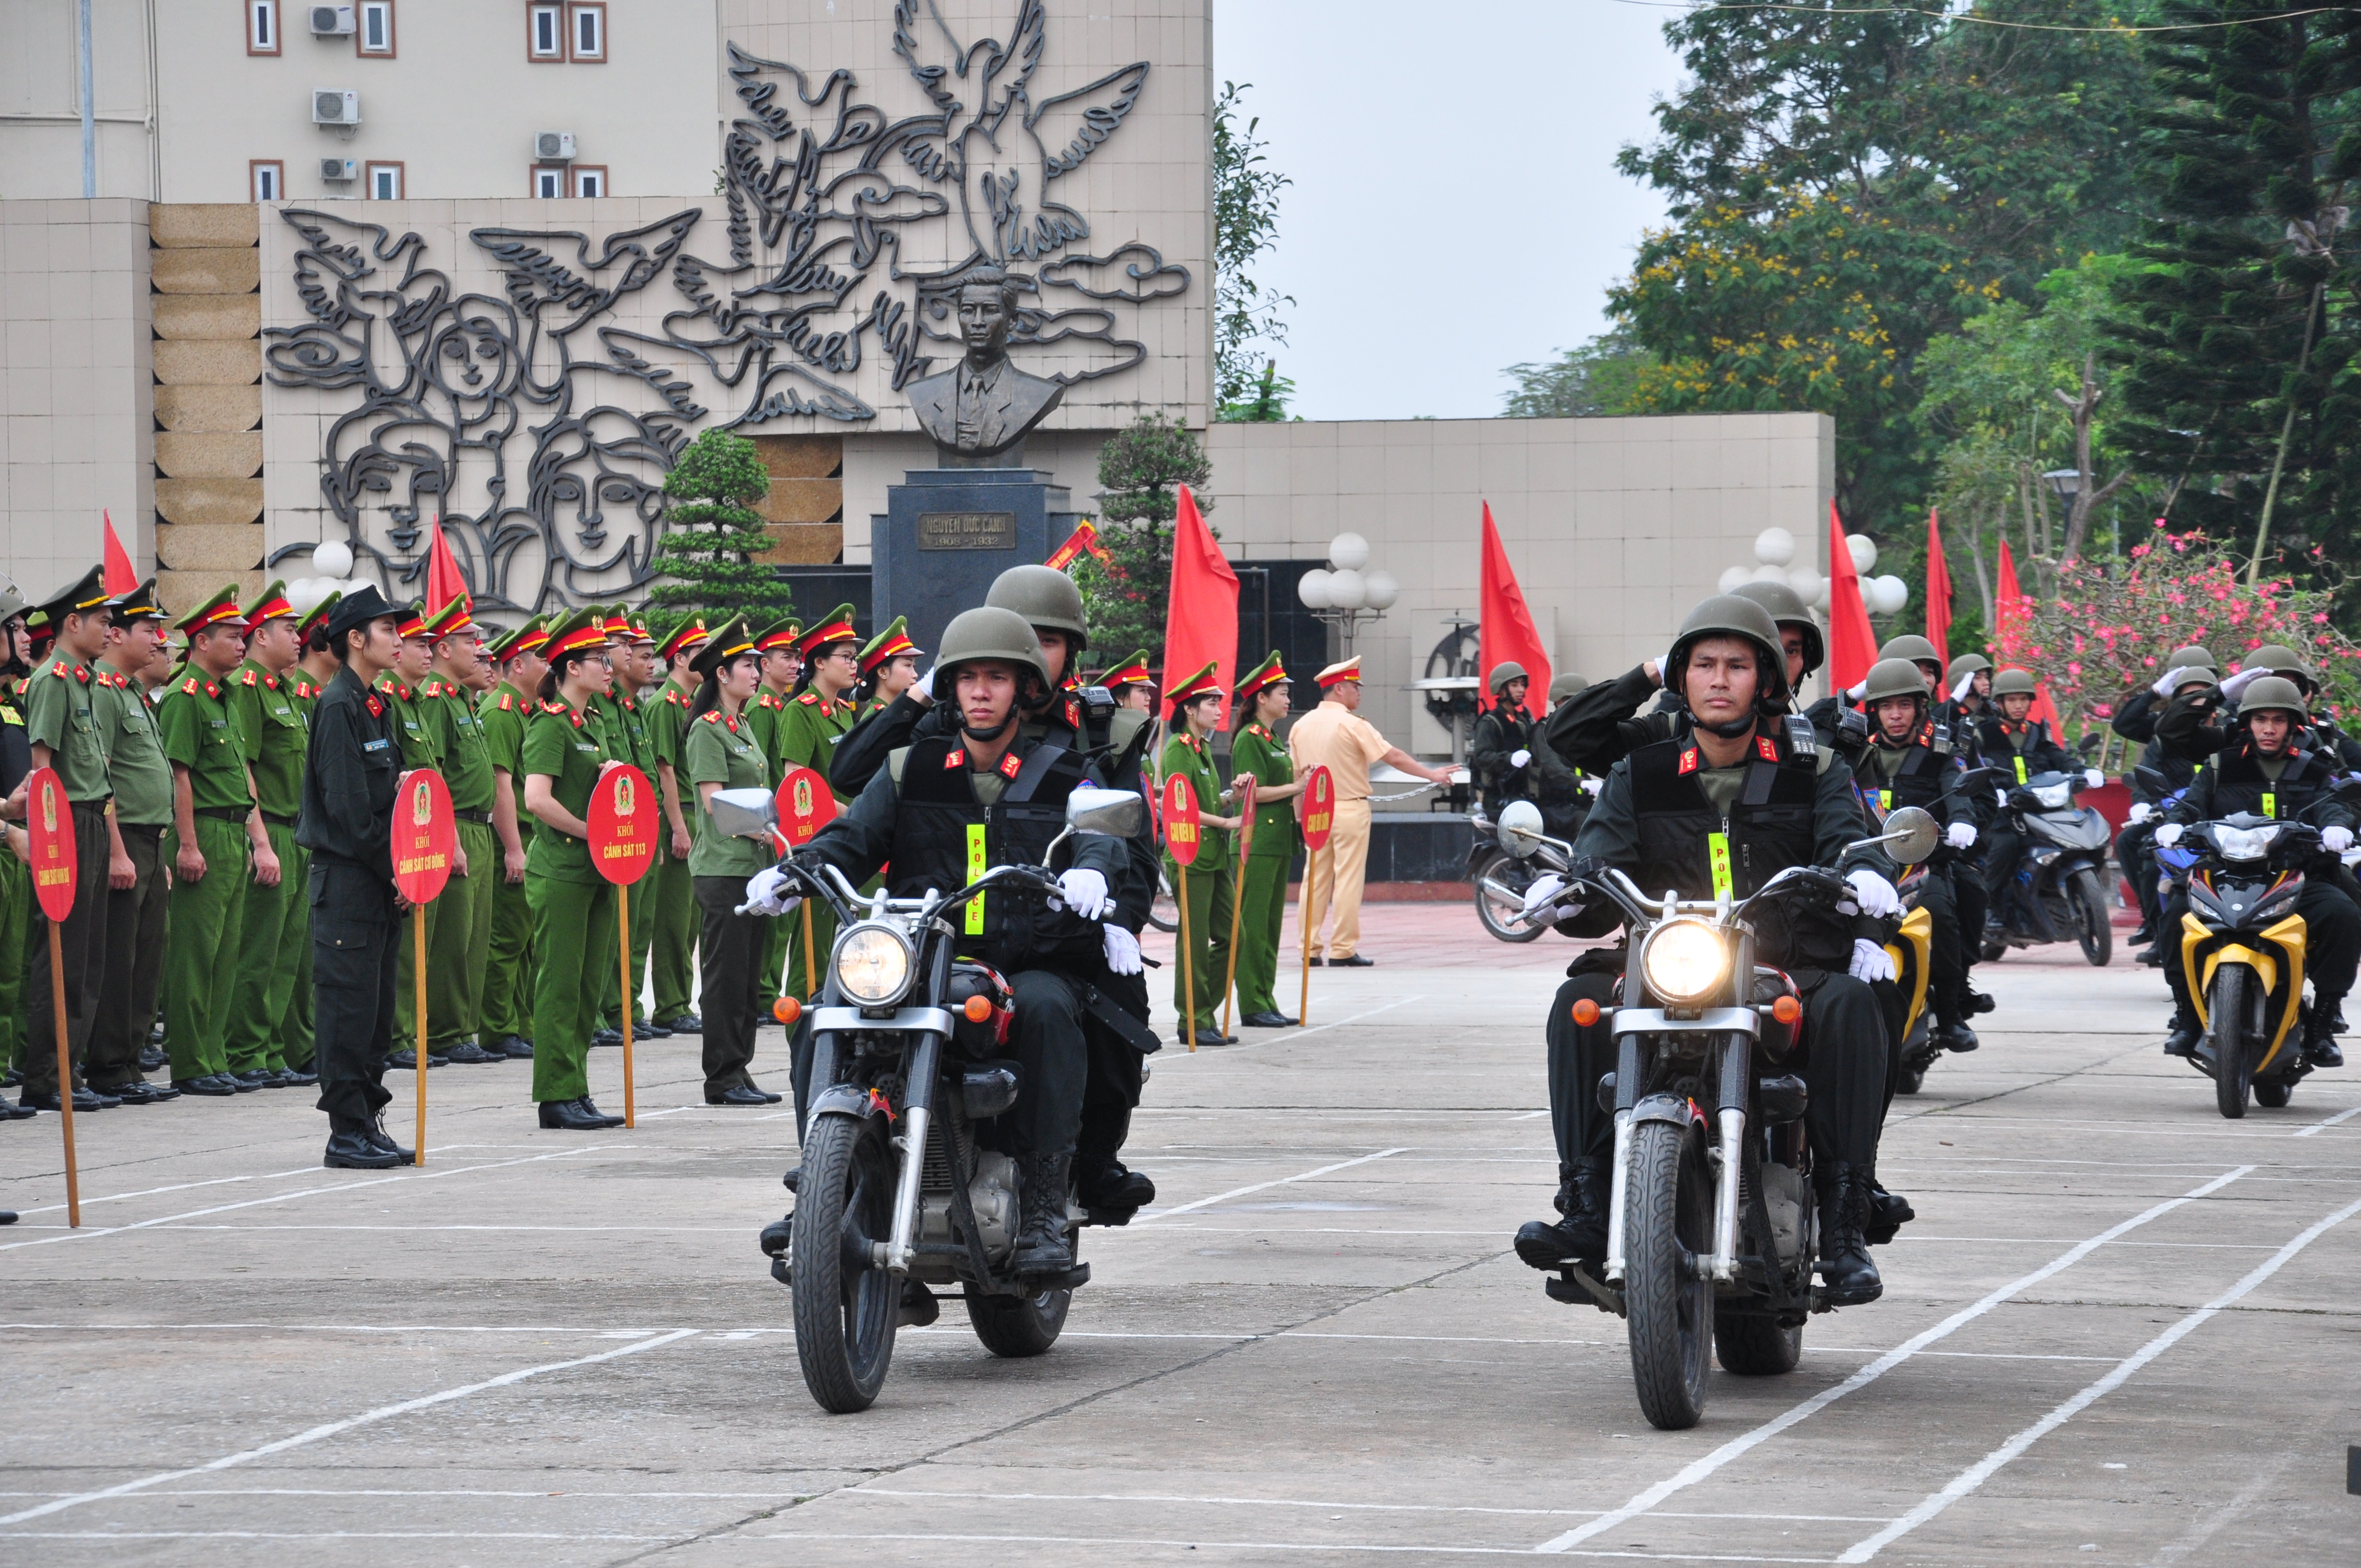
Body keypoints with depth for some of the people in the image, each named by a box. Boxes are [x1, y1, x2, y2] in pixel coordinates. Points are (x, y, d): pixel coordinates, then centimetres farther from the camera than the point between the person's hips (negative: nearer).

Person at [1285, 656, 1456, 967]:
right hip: (1350, 808, -6)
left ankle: (1310, 949, 8)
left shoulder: (1301, 726, 7)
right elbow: (1394, 757, -12)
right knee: (1348, 880, -2)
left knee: (1315, 879, 8)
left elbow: (1295, 774, 11)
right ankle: (1343, 950, -3)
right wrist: (1431, 774, -5)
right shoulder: (1352, 724, -11)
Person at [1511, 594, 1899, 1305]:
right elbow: (1602, 862, 4)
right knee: (1580, 1001, -25)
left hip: (1793, 970, -2)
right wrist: (1567, 896, -21)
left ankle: (1844, 1223, -30)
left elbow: (1848, 837, -6)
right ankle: (1586, 1207, -25)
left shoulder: (1813, 771, 11)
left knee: (1850, 1002, -33)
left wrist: (1866, 873, -31)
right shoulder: (1641, 778, 14)